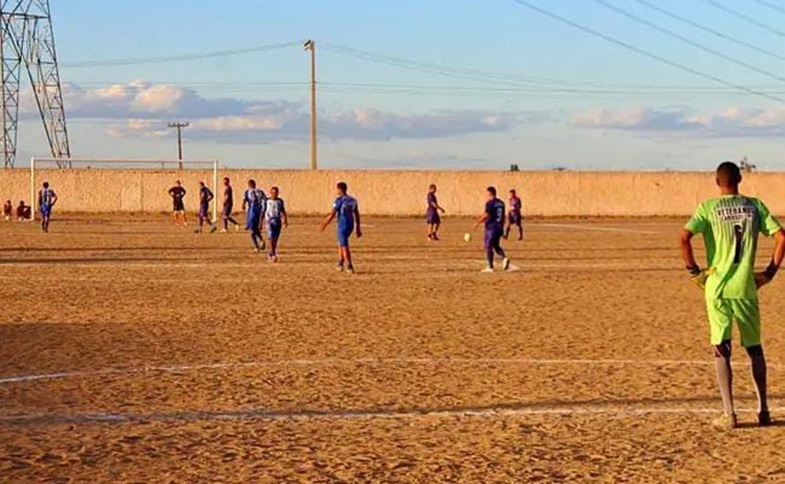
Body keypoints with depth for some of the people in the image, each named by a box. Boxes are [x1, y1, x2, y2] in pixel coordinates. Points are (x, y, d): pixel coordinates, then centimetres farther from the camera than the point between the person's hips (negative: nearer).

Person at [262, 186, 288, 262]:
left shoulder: (280, 201, 8)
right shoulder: (267, 201, 1)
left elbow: (283, 212, 10)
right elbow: (263, 212, 6)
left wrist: (285, 221, -3)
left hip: (278, 222, 3)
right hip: (269, 221, -3)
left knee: (275, 239, 5)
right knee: (271, 238, -17)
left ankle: (271, 254, 20)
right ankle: (273, 255, -20)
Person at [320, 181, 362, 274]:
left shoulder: (339, 200, -12)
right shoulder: (353, 200, 8)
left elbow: (332, 214, -13)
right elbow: (357, 215, 10)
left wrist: (325, 224, -1)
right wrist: (358, 229, 16)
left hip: (342, 226, -7)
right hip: (351, 225, 7)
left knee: (345, 247, -1)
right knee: (341, 244, 24)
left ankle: (350, 268, -3)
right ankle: (340, 264, 24)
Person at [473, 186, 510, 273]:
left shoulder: (490, 203, -12)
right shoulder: (501, 203, 11)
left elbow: (486, 215, -19)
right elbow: (503, 216, 15)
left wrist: (478, 223, -8)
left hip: (491, 228, -7)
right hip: (499, 228, 7)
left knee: (488, 247, 2)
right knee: (496, 246, 19)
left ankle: (490, 267, 3)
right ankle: (504, 258, -6)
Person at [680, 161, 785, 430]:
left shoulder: (708, 207, -2)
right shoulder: (755, 205, 4)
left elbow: (684, 238, -15)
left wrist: (695, 272, -4)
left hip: (717, 288, -2)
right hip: (746, 288, 2)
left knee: (721, 350, 3)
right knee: (754, 348, 16)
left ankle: (729, 414, -2)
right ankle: (763, 410, 19)